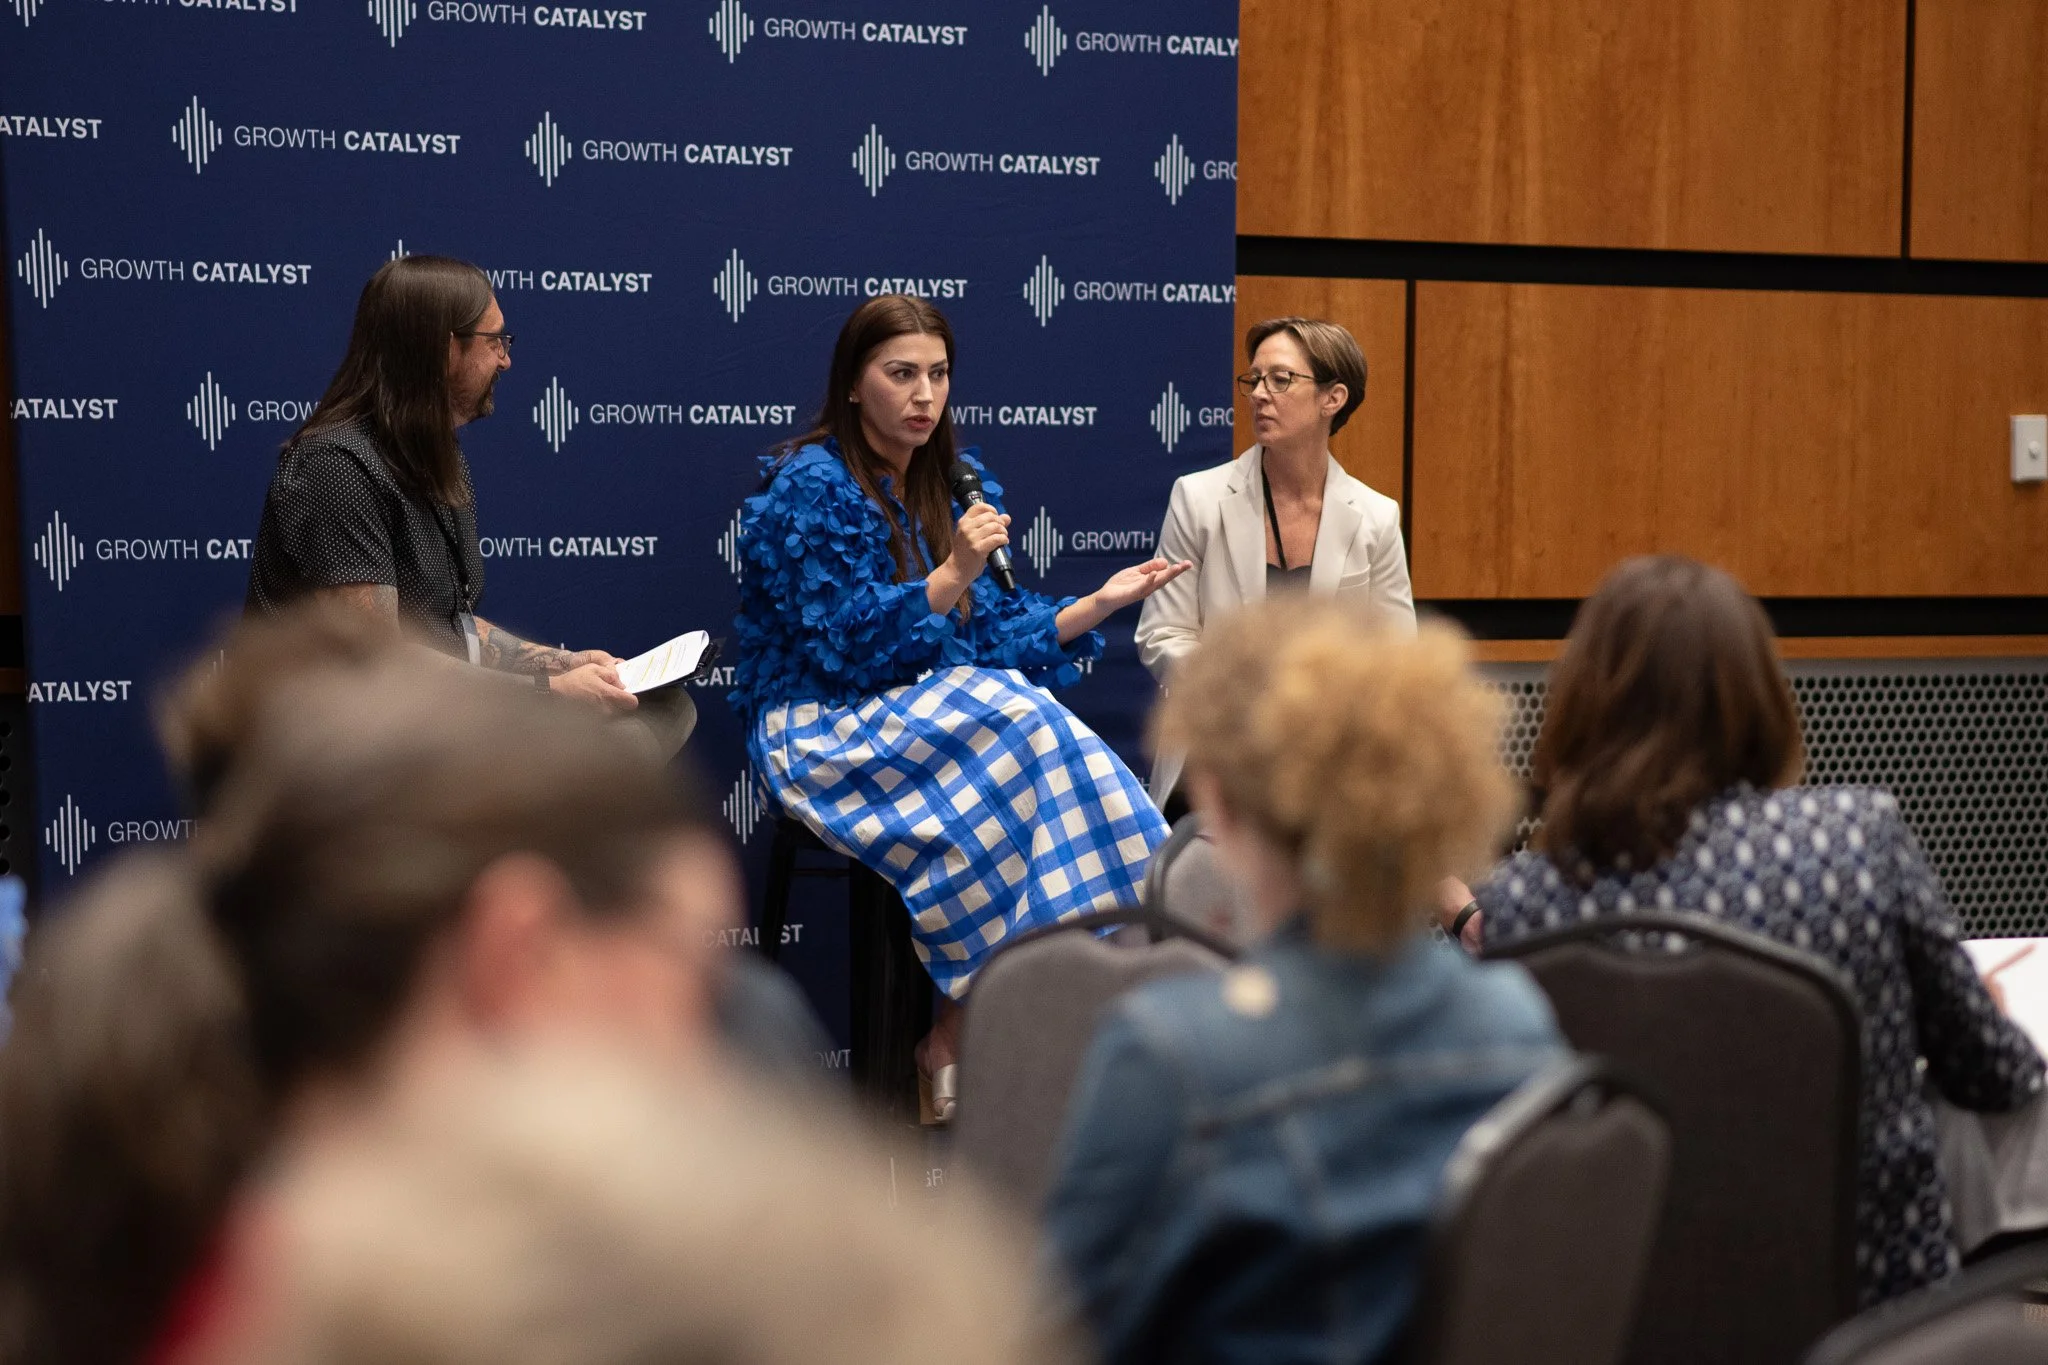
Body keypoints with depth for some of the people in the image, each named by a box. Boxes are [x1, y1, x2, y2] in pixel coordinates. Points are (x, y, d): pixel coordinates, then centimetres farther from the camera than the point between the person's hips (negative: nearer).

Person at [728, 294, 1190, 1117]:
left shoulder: (954, 485, 15)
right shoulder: (808, 487, -6)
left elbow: (988, 633, 13)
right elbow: (845, 647, -14)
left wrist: (1100, 603, 1)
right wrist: (951, 575, -24)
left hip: (929, 711, 6)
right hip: (822, 733, -6)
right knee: (1019, 728, -32)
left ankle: (956, 1041, -24)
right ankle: (955, 1042, -25)